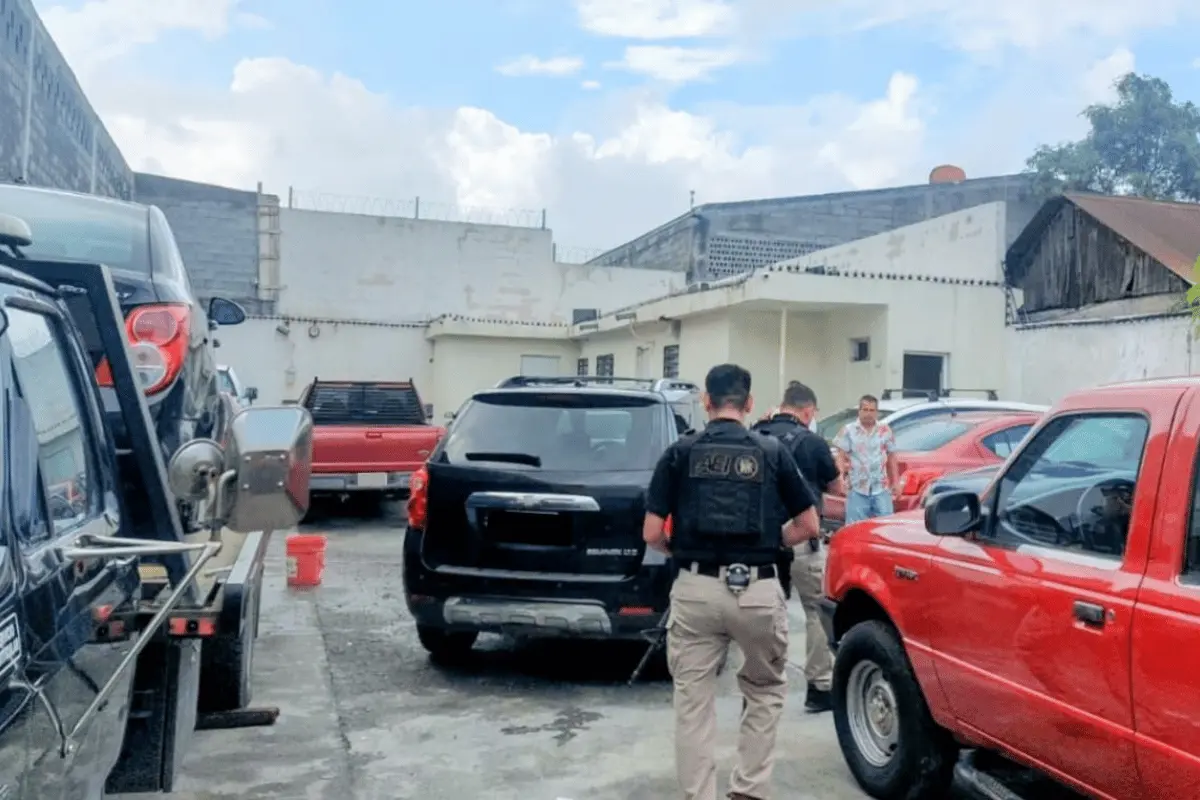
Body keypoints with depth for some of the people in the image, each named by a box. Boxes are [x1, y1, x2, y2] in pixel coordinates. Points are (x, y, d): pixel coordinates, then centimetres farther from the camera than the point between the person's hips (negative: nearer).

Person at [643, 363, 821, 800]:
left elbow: (652, 533, -2)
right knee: (765, 690, 23)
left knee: (693, 699, 12)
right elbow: (808, 526, 7)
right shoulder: (772, 451, 4)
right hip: (758, 590, 1)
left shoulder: (681, 452, 1)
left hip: (696, 589, 0)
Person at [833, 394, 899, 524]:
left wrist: (895, 481, 10)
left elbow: (891, 457, 14)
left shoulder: (885, 430, 8)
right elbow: (841, 457, -3)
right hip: (857, 488, -2)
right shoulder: (848, 431, 0)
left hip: (881, 488, 2)